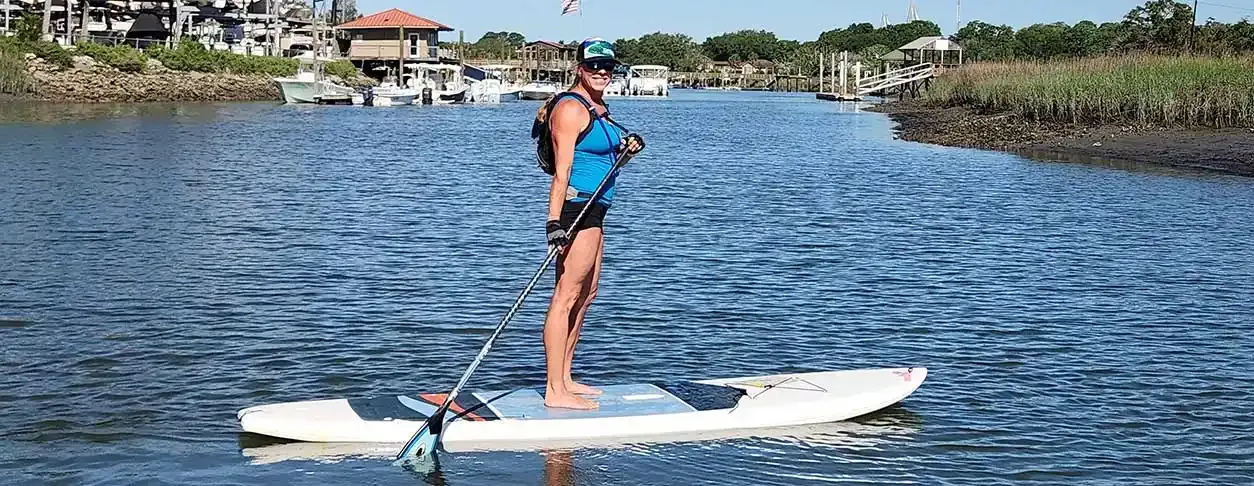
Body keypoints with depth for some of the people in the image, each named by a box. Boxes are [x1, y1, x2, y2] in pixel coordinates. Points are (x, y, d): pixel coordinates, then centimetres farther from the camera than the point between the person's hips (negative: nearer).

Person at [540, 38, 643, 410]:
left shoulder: (597, 107, 17)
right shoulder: (571, 108, -13)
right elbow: (562, 169, -20)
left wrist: (625, 149, 9)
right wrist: (554, 222, -27)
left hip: (593, 209, 11)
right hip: (576, 207, -11)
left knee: (586, 294, 16)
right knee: (566, 297, -11)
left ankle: (563, 378, 24)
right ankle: (555, 392, -11)